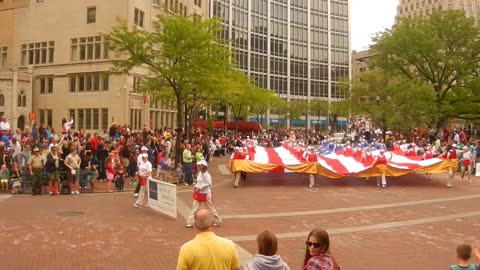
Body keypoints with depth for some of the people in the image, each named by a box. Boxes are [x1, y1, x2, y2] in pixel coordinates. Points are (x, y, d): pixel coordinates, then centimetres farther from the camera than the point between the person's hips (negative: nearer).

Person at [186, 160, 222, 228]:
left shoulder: (206, 174, -19)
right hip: (199, 194, 8)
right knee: (194, 207, 5)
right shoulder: (200, 173, 7)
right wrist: (196, 186, 0)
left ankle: (218, 220, 24)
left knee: (210, 207, 6)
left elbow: (209, 183, -26)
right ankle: (190, 222, 8)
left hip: (205, 194, -8)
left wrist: (199, 188, -25)